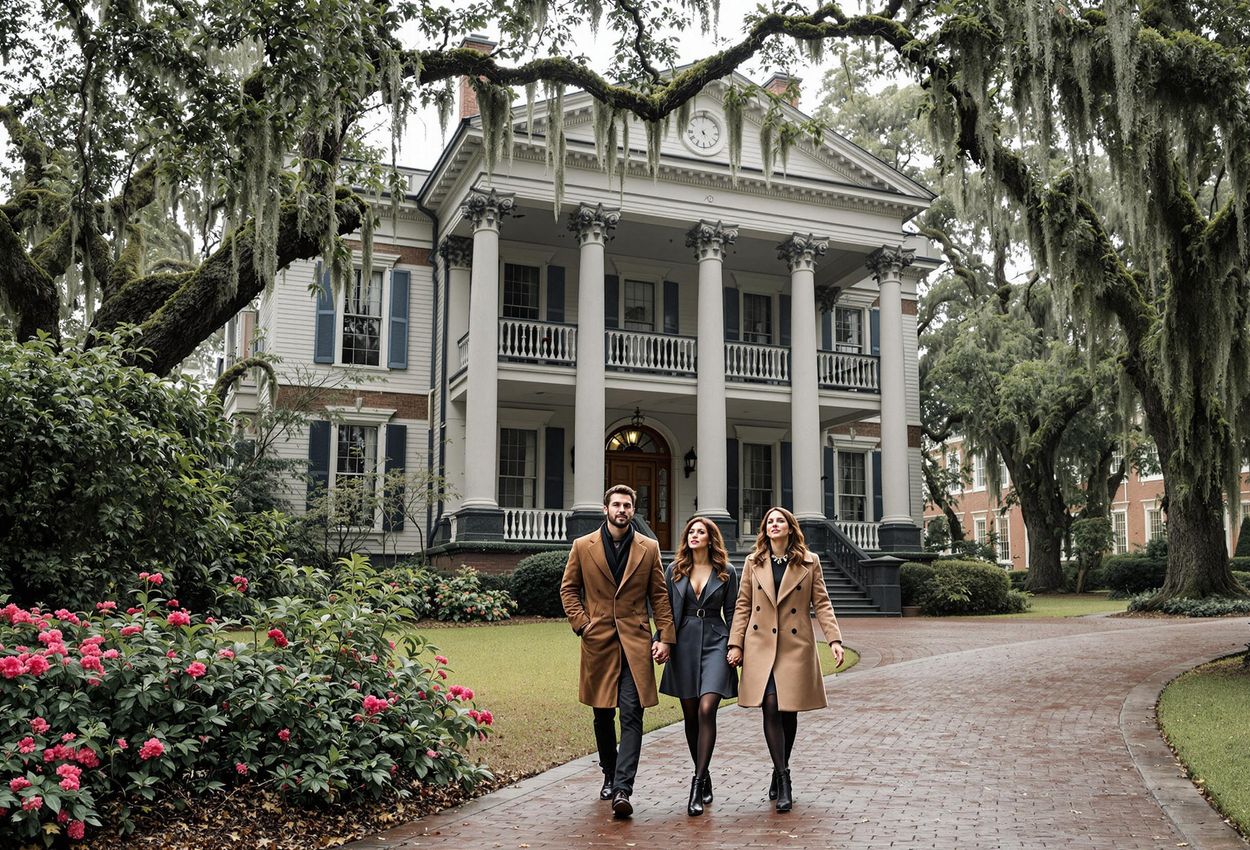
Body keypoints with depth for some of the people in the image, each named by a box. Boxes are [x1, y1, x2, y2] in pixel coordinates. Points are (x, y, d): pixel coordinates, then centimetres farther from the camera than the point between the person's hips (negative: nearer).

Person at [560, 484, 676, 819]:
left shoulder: (649, 548, 6)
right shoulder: (583, 546, 5)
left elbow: (659, 595, 6)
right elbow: (568, 588, 10)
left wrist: (664, 637, -2)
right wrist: (581, 624, -3)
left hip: (635, 643, -1)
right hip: (598, 641, 1)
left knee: (631, 715, -10)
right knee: (603, 715, 12)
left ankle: (622, 789, -12)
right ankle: (609, 776, 31)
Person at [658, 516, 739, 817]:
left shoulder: (726, 572, 4)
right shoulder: (675, 570, 8)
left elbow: (731, 613, 7)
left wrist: (735, 648, 1)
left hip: (715, 643, -2)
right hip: (684, 644, 3)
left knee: (706, 710, -17)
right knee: (690, 715, 7)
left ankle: (697, 782, -15)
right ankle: (704, 778, 22)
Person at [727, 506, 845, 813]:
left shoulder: (809, 562, 5)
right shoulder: (753, 562, 9)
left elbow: (822, 603, 3)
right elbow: (743, 606, 8)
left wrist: (834, 639, -8)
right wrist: (736, 644, 2)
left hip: (796, 647, 0)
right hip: (761, 646, 1)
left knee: (789, 711, 4)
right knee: (771, 707, -10)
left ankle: (779, 774, 23)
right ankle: (783, 778, -4)